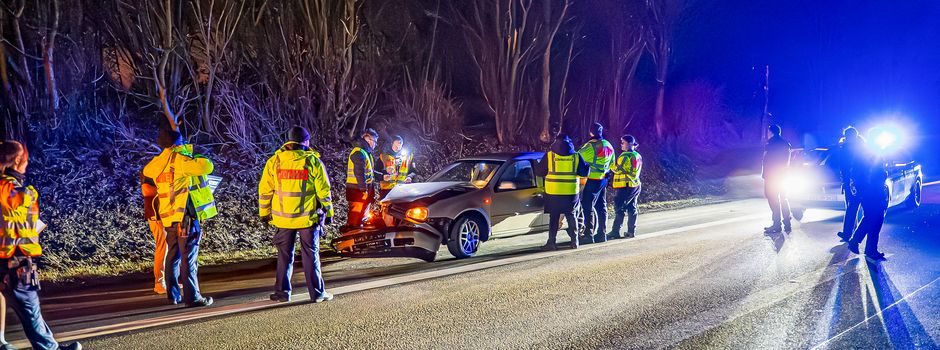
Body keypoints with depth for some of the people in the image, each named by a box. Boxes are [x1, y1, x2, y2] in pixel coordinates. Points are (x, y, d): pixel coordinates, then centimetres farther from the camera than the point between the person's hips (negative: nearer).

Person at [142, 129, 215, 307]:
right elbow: (208, 166, -22)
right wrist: (193, 155, -1)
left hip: (169, 217, 8)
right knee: (189, 259, -5)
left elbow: (146, 171, 33)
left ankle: (173, 295, 23)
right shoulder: (180, 160, -14)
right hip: (186, 216, -8)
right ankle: (192, 297, -3)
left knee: (173, 257, 17)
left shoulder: (157, 163, 10)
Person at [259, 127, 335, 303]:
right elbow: (324, 191, -4)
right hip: (308, 217, -2)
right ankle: (317, 293, 9)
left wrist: (264, 212, 13)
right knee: (311, 255, 6)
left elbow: (264, 190, 3)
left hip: (283, 217, 2)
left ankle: (282, 292, 15)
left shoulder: (274, 161, -1)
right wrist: (328, 212, 5)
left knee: (284, 255, 12)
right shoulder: (313, 161, -7)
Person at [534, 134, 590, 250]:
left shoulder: (549, 155, -2)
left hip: (553, 192, -2)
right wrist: (587, 166, 27)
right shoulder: (576, 156, 2)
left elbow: (539, 172, 0)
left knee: (554, 217, 4)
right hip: (571, 192, 2)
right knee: (570, 215, 13)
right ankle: (574, 241, 10)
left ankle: (551, 242, 1)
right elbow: (584, 172, 6)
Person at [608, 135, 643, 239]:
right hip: (635, 185, 8)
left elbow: (618, 169, -16)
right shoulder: (638, 156, 13)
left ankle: (615, 232, -5)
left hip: (624, 186, -8)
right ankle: (631, 231, 14)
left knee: (620, 208, -5)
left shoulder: (625, 156, -15)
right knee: (632, 209, 11)